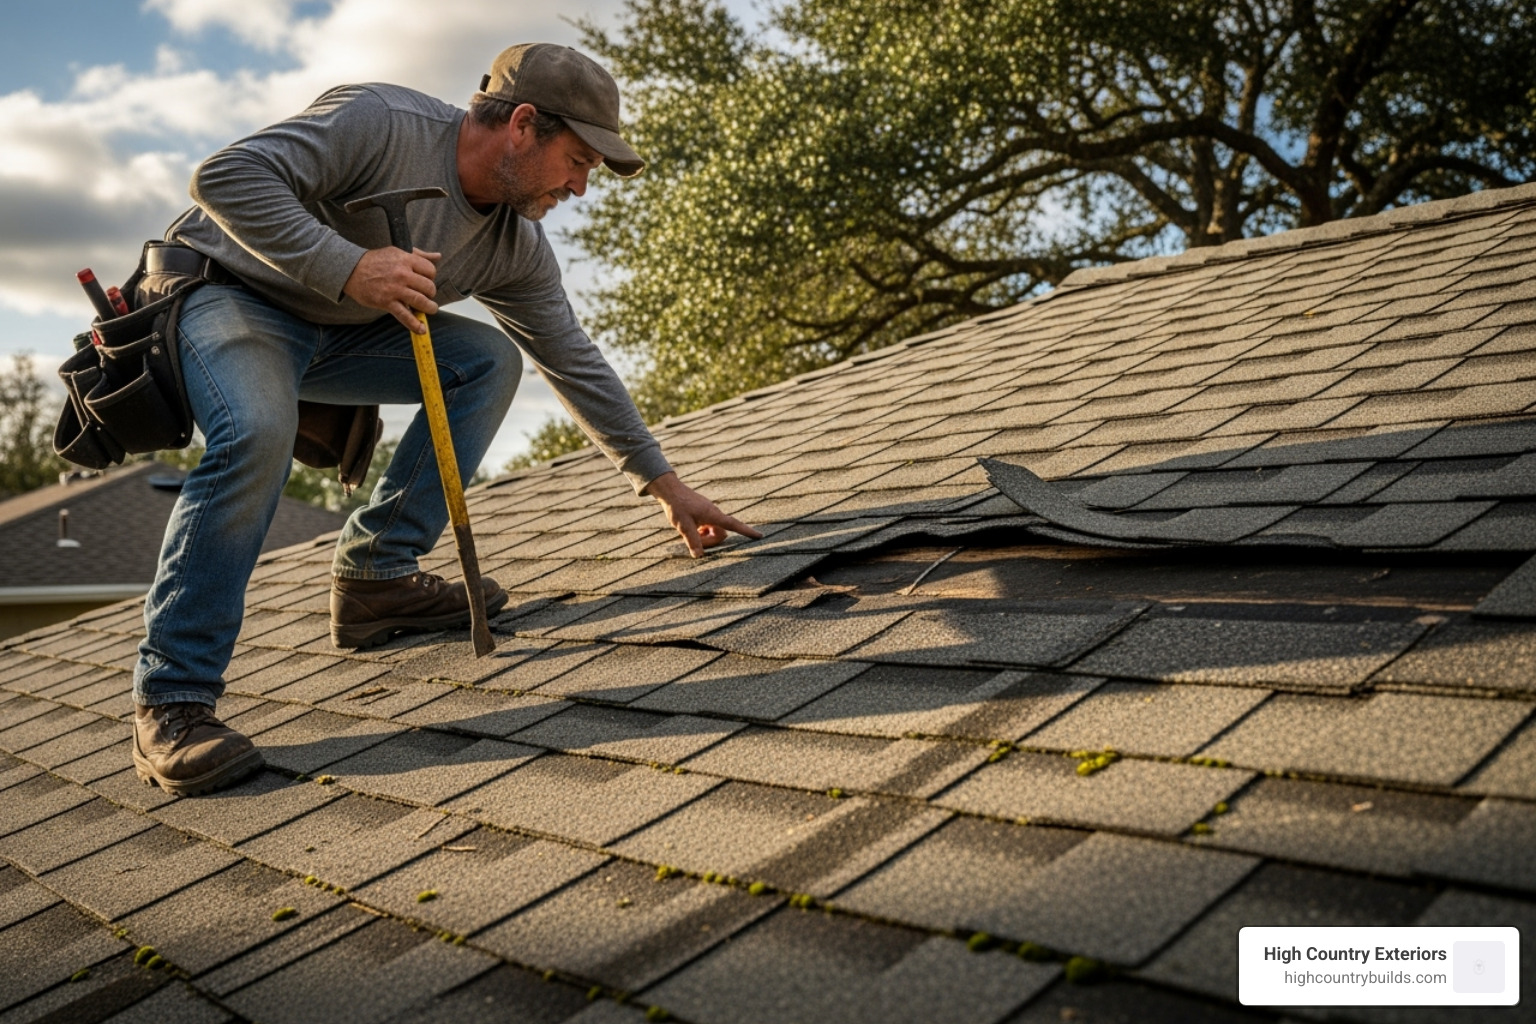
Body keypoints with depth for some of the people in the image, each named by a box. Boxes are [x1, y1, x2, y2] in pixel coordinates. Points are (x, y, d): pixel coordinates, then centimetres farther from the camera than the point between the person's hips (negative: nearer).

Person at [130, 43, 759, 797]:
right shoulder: (379, 125, -25)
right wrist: (348, 267, -40)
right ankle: (170, 701, -24)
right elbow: (226, 176, -30)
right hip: (224, 290, -7)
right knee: (258, 433, -35)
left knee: (490, 361, -6)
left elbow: (574, 361, 3)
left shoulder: (515, 247, -4)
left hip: (336, 330, 7)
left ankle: (376, 573, -4)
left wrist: (663, 482, 3)